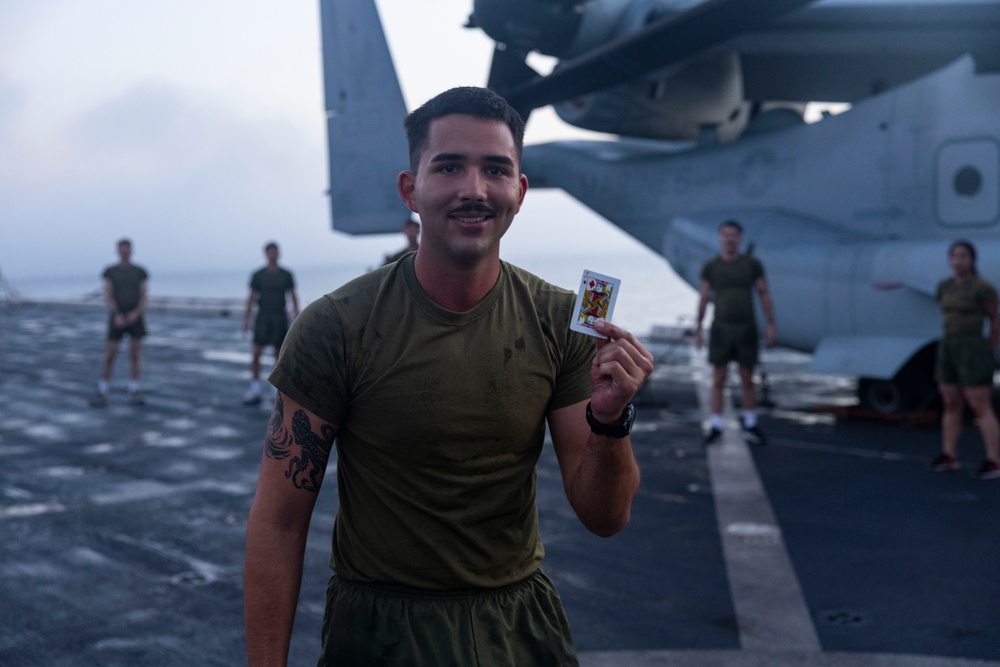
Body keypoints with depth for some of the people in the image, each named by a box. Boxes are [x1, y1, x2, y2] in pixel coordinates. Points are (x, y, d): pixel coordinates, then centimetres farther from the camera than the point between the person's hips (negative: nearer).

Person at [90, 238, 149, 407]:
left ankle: (134, 392, 5)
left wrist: (136, 313, -17)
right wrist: (117, 315, -18)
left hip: (135, 316, 1)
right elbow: (108, 296, -4)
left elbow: (144, 296, 0)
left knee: (136, 353, -1)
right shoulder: (110, 272, 4)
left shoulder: (140, 272, 6)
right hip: (117, 316, -1)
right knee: (109, 354, -4)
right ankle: (102, 392, 2)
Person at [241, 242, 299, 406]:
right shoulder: (258, 275, 4)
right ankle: (255, 391, -4)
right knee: (255, 353, -9)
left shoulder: (286, 275, 6)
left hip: (280, 317, 1)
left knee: (279, 354, 4)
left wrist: (297, 316, -1)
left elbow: (293, 296, 8)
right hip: (263, 317, 0)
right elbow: (251, 297, 5)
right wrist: (246, 319, -1)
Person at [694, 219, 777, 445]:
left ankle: (750, 426, 18)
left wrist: (771, 324, -3)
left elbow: (764, 295, 3)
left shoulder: (753, 264, 2)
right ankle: (715, 427, 3)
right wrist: (698, 329, 2)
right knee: (718, 380, -2)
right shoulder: (710, 267, 2)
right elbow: (703, 299, 5)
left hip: (747, 329, 0)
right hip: (721, 328, 0)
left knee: (747, 380, 6)